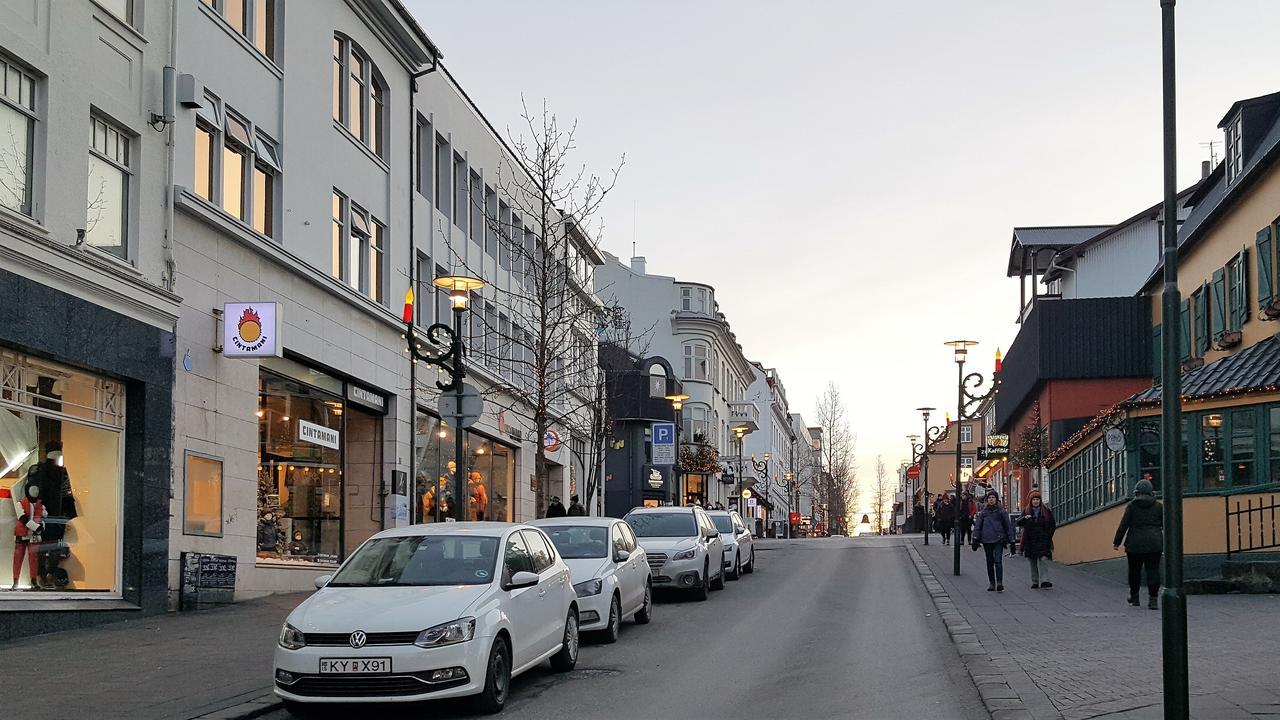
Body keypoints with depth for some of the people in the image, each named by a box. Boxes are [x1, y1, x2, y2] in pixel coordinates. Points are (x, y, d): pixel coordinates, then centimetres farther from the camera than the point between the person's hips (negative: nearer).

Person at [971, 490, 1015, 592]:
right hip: (986, 540, 3)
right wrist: (975, 539, 0)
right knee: (989, 562, 9)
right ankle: (991, 583, 18)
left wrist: (1011, 540, 4)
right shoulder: (984, 512, 7)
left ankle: (999, 583, -19)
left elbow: (1008, 525, 7)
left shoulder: (1001, 511, 3)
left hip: (998, 539, -3)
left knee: (998, 561, -14)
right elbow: (977, 525, 8)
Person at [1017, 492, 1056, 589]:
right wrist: (1025, 518, -23)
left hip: (1043, 541, -2)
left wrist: (1048, 536, 2)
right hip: (1030, 541, 2)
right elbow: (1019, 523, -4)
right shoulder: (1026, 511, 8)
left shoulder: (1046, 511, 6)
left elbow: (1052, 526, 12)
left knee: (1043, 559, -16)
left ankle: (1044, 581, -23)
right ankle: (1035, 582, 11)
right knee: (1033, 562, 5)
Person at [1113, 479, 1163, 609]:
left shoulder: (1132, 506, -2)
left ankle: (1134, 597, 21)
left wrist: (1117, 542, 1)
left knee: (1134, 570, 12)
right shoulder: (1158, 506, 5)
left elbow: (1124, 525, -4)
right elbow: (1165, 525, 8)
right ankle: (1153, 599, -8)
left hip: (1135, 544, -1)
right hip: (1154, 544, 1)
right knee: (1153, 570, 0)